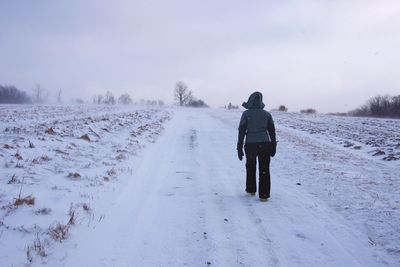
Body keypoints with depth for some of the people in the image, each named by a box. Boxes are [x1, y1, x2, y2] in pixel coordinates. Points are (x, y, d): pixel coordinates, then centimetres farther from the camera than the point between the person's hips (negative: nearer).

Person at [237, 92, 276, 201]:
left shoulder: (246, 114, -6)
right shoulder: (267, 114, 2)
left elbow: (241, 131, -7)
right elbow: (272, 131, 6)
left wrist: (239, 148, -2)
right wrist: (273, 146, 14)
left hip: (250, 145, -1)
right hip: (265, 144, 1)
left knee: (250, 168, 20)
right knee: (264, 170, 5)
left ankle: (251, 189, 31)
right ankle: (264, 195, 4)